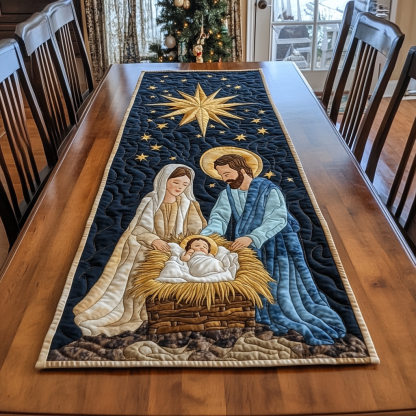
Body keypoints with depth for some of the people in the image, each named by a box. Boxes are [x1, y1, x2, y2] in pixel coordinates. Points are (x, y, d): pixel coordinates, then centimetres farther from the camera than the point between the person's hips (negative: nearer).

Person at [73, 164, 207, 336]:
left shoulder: (188, 204, 0)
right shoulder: (150, 201, -2)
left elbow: (197, 231, -5)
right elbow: (138, 228, -6)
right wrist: (153, 239, -25)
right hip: (151, 249, 0)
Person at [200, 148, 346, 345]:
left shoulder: (268, 189, -13)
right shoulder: (227, 194, 1)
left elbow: (277, 219, -24)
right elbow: (219, 218, -12)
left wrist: (252, 237, -38)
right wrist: (205, 237, -33)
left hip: (277, 243, -3)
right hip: (248, 245, 4)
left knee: (284, 284, -2)